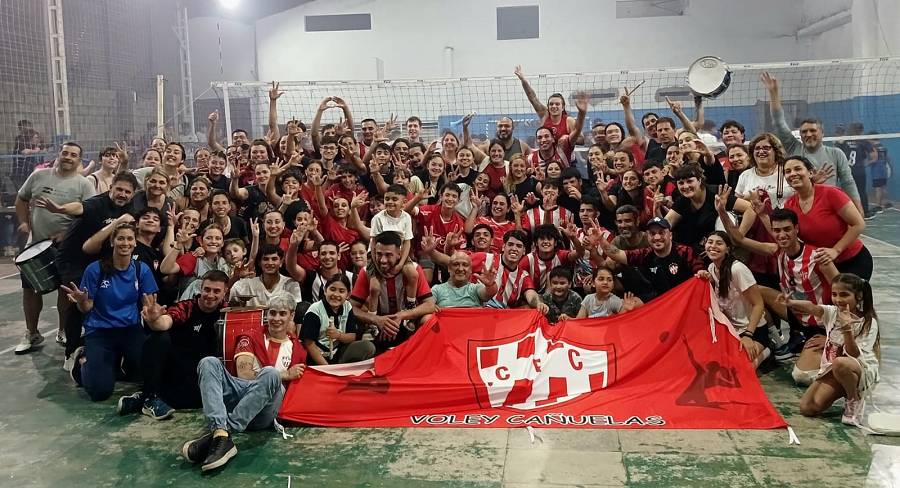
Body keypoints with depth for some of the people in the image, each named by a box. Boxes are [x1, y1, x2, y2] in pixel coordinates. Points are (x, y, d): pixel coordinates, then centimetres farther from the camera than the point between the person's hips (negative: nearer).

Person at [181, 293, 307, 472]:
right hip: (240, 393, 2)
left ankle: (215, 433, -39)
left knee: (270, 373, -33)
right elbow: (244, 374, -1)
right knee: (209, 362, -22)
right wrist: (285, 374, -1)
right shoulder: (251, 337, 16)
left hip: (264, 411, -2)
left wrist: (275, 376, 3)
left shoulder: (297, 349, 16)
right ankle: (221, 436, -45)